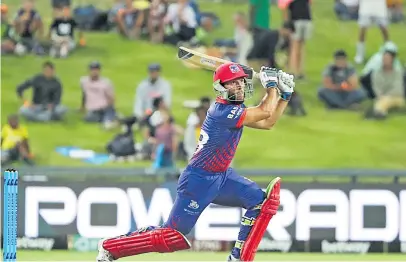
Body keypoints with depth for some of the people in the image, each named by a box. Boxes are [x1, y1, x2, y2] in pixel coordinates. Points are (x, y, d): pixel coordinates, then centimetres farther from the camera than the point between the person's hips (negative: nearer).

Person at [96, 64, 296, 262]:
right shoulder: (222, 111, -23)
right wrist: (271, 83, -11)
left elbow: (267, 122, 13)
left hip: (222, 177, 9)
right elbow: (265, 112, -22)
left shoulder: (234, 109, 6)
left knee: (262, 201, -6)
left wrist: (285, 95, 6)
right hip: (199, 180, -9)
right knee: (173, 238, -7)